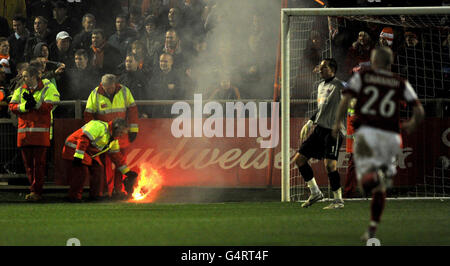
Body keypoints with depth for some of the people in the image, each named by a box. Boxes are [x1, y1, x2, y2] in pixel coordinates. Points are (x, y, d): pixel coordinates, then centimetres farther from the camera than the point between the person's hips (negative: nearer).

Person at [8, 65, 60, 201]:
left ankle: (36, 191, -6)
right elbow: (12, 106, 4)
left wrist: (34, 103, -16)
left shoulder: (47, 89, 3)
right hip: (24, 130, 4)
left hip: (41, 130, -4)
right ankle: (34, 189, 13)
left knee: (39, 162, -6)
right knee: (28, 162, 5)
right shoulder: (20, 91, 15)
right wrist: (24, 106, -11)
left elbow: (48, 107, -9)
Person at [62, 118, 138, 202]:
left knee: (98, 169, 3)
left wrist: (127, 172, 19)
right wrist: (78, 156, -36)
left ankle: (95, 195, 12)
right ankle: (74, 197, -9)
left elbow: (116, 156, 20)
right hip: (74, 149, -10)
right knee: (81, 172, -19)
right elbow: (84, 138, -30)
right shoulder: (100, 127, -22)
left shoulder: (113, 139, 10)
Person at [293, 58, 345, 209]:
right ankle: (315, 193, 18)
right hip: (319, 129, 9)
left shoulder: (337, 85, -9)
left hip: (333, 130, -9)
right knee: (299, 159, 7)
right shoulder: (321, 86, 18)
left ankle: (338, 200, -4)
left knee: (330, 164, -17)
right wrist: (310, 122, 24)